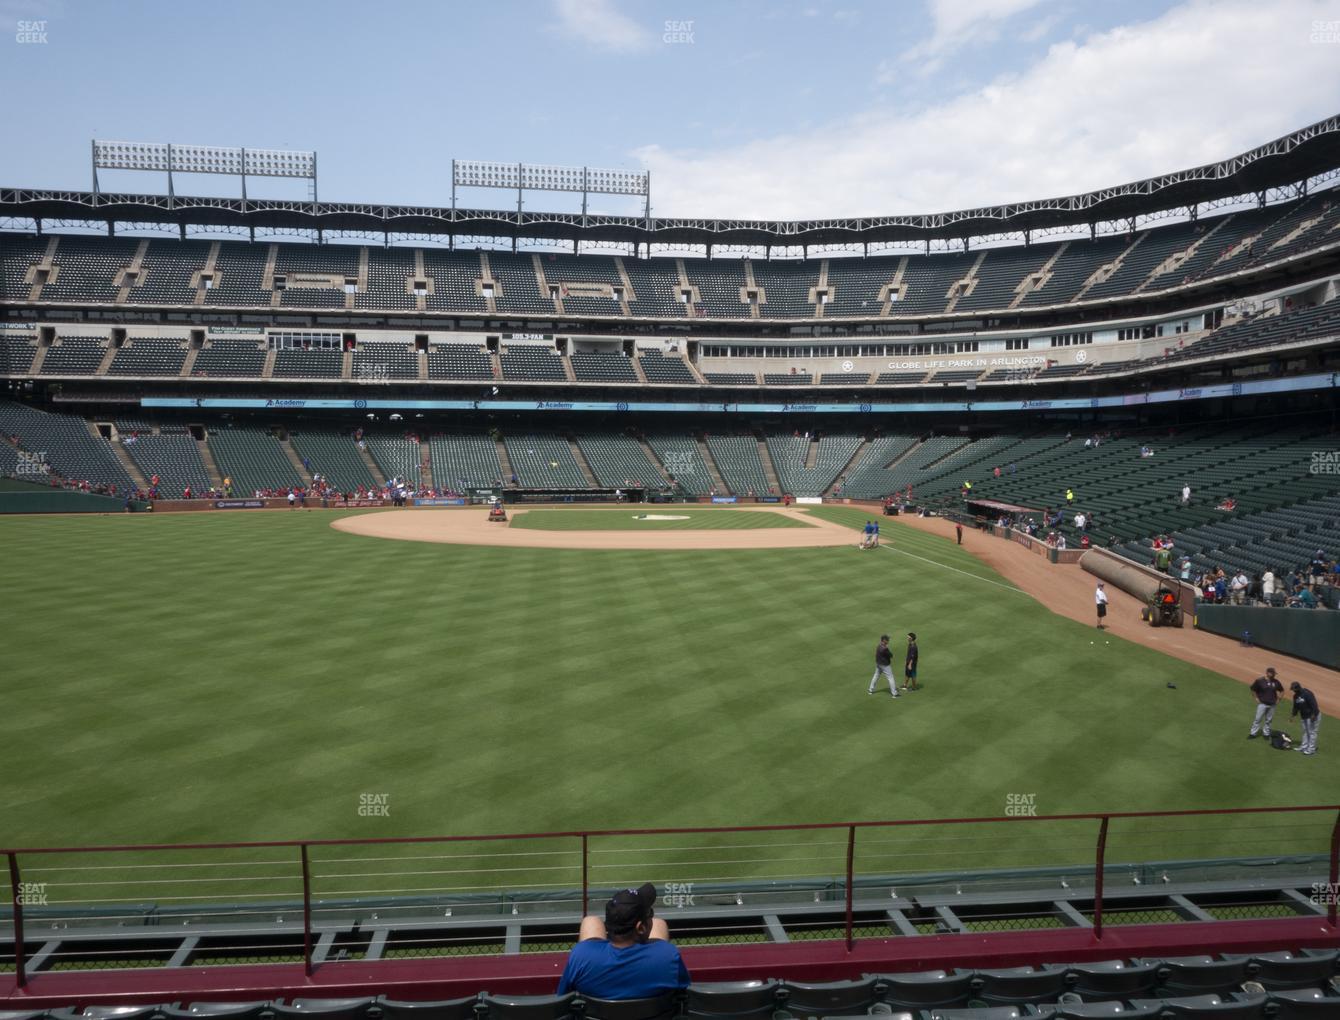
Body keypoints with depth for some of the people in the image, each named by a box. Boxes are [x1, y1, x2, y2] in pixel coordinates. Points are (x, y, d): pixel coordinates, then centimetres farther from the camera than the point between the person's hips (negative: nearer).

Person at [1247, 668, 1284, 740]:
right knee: (1258, 719, -1)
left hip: (1272, 704, 3)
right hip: (1262, 704, -3)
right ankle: (1252, 734, 5)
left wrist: (1278, 699, 9)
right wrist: (1256, 698, -4)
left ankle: (1266, 734, 24)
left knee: (1268, 720, 11)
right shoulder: (1259, 681, -11)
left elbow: (1282, 690, 16)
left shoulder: (1276, 682, 1)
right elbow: (1253, 689, -1)